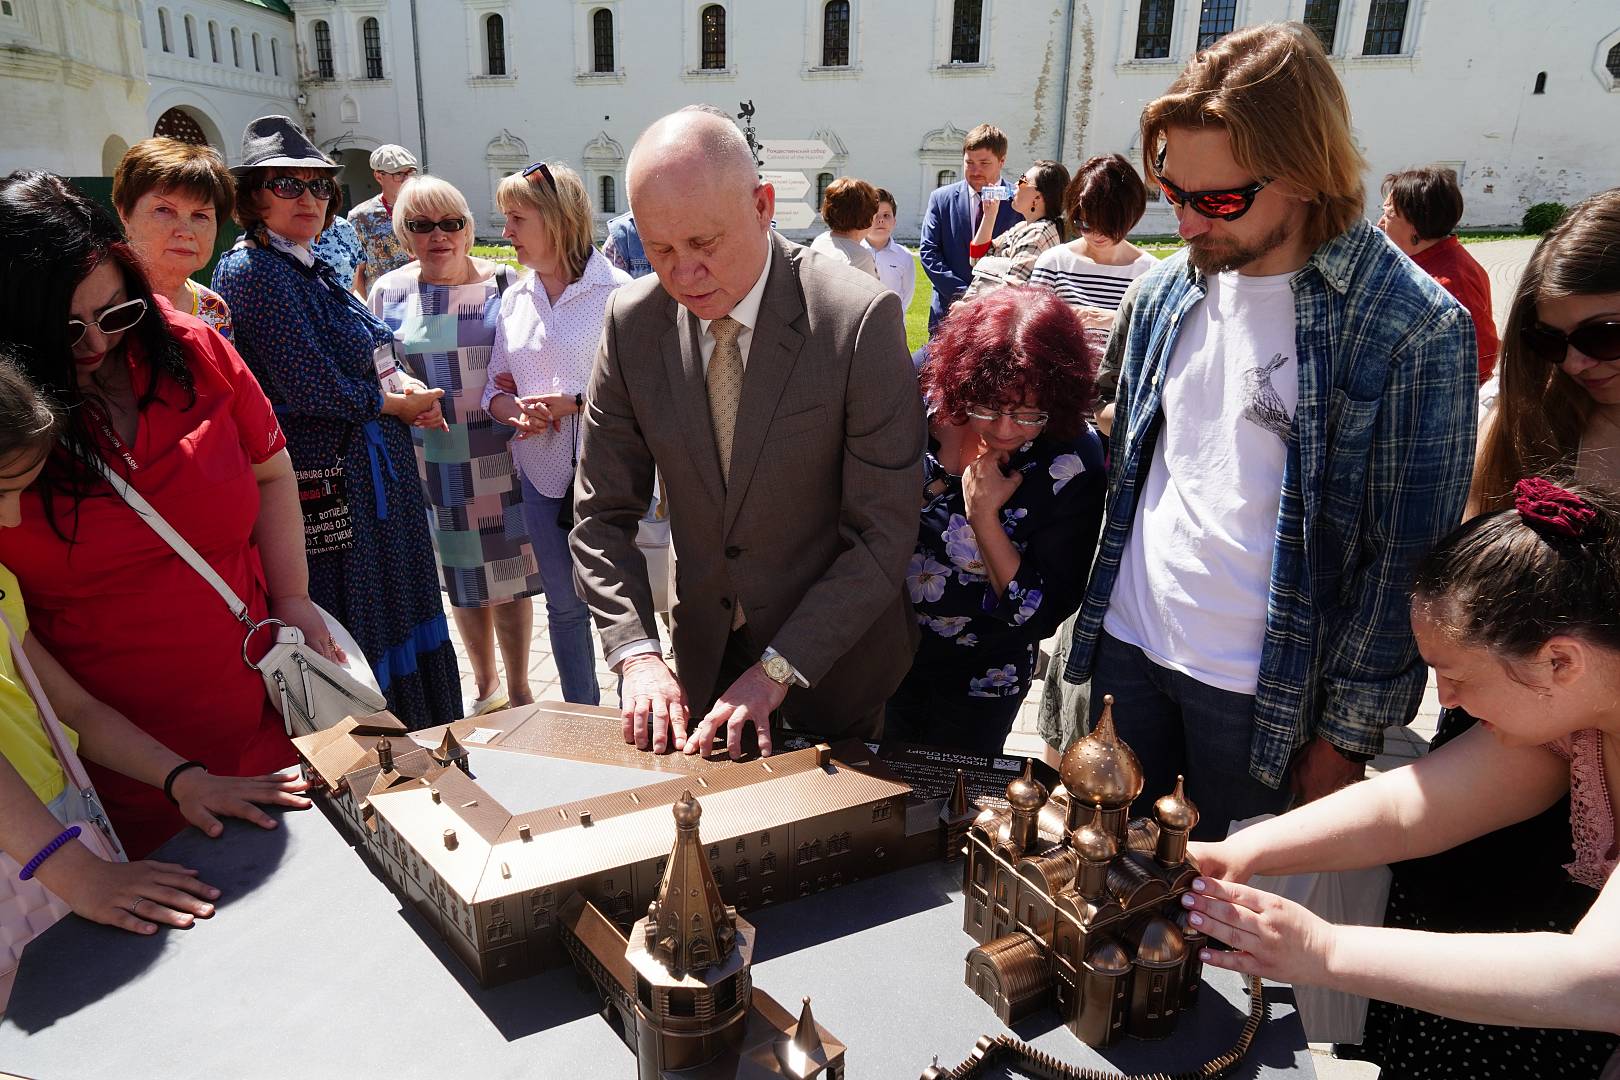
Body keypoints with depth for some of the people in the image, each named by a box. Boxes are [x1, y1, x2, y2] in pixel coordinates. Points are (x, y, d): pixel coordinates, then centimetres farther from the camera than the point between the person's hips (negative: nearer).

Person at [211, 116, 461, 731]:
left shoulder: (312, 270, 15)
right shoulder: (251, 270, -13)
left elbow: (372, 355, 19)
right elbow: (309, 386, -20)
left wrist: (402, 381, -3)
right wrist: (394, 403, -7)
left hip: (375, 475, 10)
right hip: (327, 482, -9)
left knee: (395, 624, 17)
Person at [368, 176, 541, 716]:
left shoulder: (503, 282, -4)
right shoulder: (389, 292, 2)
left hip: (500, 454, -2)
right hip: (433, 460, 2)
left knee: (510, 569, 6)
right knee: (461, 573, 15)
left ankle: (519, 691, 24)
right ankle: (484, 686, 34)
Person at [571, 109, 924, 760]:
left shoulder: (860, 318, -22)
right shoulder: (632, 321, -10)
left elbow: (884, 533, -21)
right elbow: (603, 514, -4)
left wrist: (777, 670, -25)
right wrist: (635, 652, -18)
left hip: (835, 655, -3)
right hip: (706, 646, 4)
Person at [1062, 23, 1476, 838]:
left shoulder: (1414, 328, -13)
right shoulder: (1164, 292, 2)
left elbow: (1406, 558, -10)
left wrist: (1348, 734, -8)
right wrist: (1094, 607, 12)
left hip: (1262, 684, -4)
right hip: (1125, 645, 5)